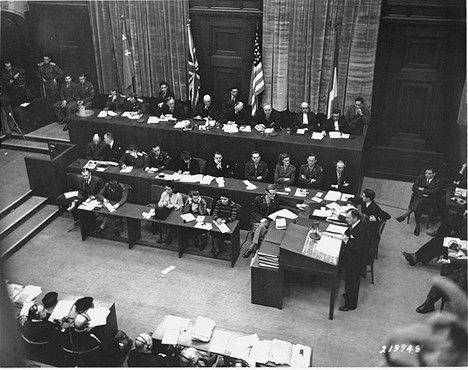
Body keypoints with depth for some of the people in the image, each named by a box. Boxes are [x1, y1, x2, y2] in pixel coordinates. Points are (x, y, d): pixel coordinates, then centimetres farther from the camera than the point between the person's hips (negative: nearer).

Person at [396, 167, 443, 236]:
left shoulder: (438, 182, -1)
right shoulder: (421, 177, 10)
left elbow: (433, 192, -15)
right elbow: (414, 188, 3)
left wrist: (422, 189, -8)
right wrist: (423, 193, -11)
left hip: (430, 200, -3)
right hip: (418, 197, 3)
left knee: (420, 201, -37)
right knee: (418, 207, -33)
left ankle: (404, 215, -43)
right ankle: (417, 226, -27)